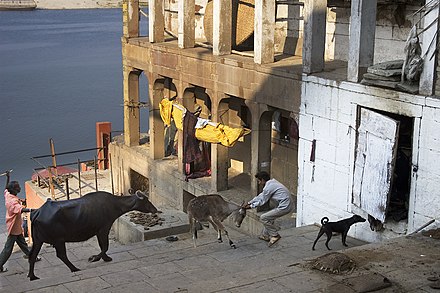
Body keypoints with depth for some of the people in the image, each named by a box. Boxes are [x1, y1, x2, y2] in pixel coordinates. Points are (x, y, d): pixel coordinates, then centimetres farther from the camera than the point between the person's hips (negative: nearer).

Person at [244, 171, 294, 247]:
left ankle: (275, 236, 1)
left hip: (284, 207, -10)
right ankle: (265, 236, 34)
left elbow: (262, 201, -3)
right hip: (288, 205, 10)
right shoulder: (271, 183, 16)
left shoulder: (268, 187, -14)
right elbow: (261, 196, 25)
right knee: (269, 217, 25)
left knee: (263, 218, -4)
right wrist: (249, 202, 28)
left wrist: (251, 206, 11)